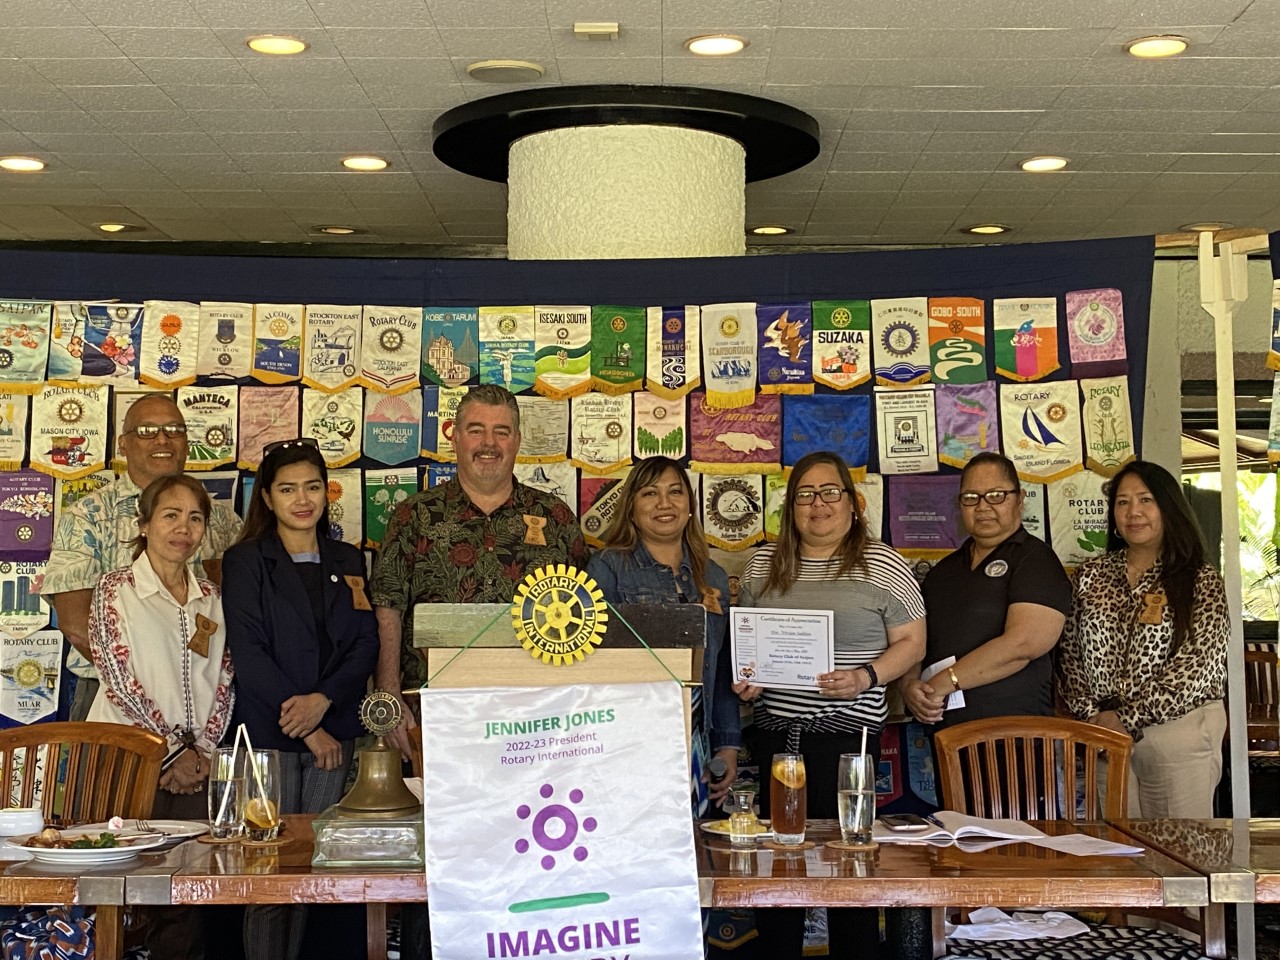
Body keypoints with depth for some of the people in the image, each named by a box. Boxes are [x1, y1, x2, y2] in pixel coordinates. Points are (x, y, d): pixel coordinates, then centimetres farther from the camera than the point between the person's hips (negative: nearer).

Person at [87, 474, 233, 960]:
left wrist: (201, 750, -4)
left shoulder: (211, 598, 12)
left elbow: (224, 680, 9)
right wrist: (174, 750, -9)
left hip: (197, 763, 4)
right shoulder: (116, 590, -2)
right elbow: (120, 682, -8)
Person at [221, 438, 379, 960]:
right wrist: (308, 730, -10)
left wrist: (323, 699, -12)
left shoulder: (347, 561, 13)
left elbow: (366, 643, 6)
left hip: (335, 734, 3)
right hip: (267, 735, -3)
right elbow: (248, 654, -6)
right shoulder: (245, 561, 2)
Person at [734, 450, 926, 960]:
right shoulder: (763, 564, 10)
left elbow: (911, 642, -1)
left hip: (847, 730, -4)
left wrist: (865, 678, -16)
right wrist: (743, 679, 0)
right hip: (775, 730, 4)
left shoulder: (882, 565, -2)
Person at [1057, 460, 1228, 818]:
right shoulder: (1091, 575, 8)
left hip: (1180, 732, -3)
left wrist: (1127, 718, -14)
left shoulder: (1201, 581, -3)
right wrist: (1091, 713, -7)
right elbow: (1070, 651, 7)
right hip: (1104, 735, 3)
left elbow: (1194, 666, -11)